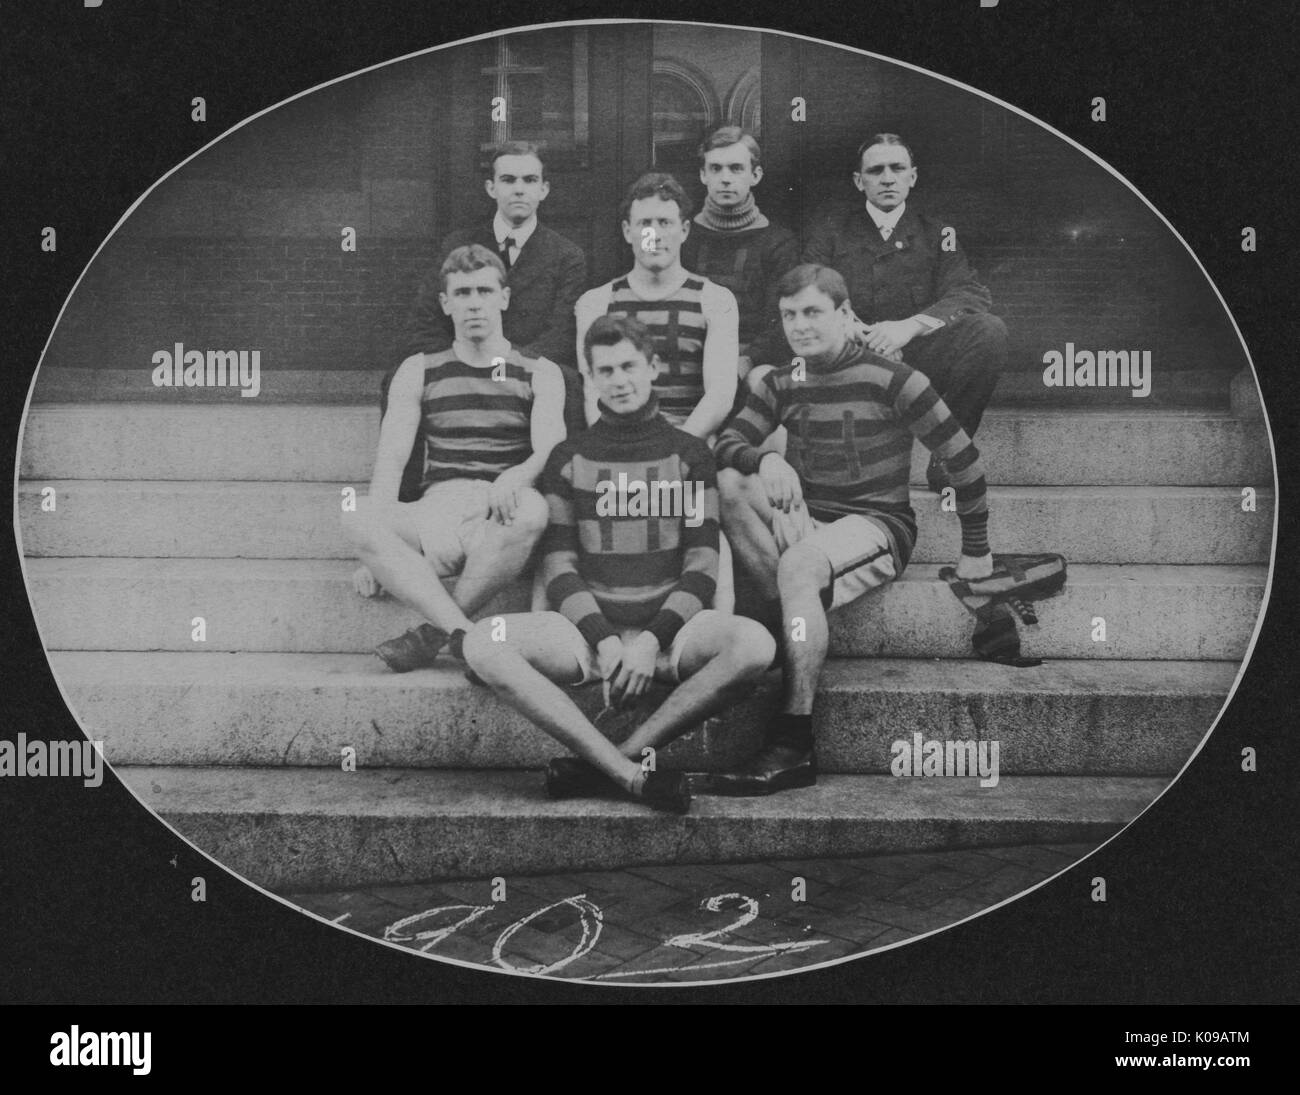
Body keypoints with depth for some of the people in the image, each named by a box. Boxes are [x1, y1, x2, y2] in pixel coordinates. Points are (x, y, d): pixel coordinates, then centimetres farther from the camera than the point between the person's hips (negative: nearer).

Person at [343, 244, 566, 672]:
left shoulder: (539, 373, 16)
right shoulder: (418, 372, 19)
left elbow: (550, 452, -1)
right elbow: (391, 459, 7)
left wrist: (515, 477, -27)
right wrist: (377, 551, -9)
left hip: (502, 518, -1)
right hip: (437, 511, 2)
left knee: (532, 510, -37)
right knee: (357, 517, -29)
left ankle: (433, 633, -25)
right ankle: (465, 635, -41)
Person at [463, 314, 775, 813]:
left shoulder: (690, 455, 11)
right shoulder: (568, 458, 13)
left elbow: (701, 568, 4)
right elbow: (559, 568, 6)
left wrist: (651, 640, -12)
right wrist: (604, 640, -11)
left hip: (668, 627, 0)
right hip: (588, 629, 1)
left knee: (754, 642, -33)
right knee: (483, 644, -29)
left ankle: (601, 764, -28)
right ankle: (633, 774, -34)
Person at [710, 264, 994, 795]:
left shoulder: (891, 381, -7)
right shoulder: (779, 385, 8)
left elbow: (962, 459, -3)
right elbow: (726, 445, -3)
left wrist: (975, 551, 1)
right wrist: (765, 461, -27)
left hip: (878, 526, -5)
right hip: (805, 522, 5)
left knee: (799, 565, -37)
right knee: (731, 481, -21)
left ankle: (793, 745, -39)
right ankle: (784, 615, -25)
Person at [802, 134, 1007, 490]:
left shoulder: (937, 233, 16)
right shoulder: (830, 233, 15)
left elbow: (972, 296, 0)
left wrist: (912, 325, -20)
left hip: (920, 361, 1)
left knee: (989, 330, -26)